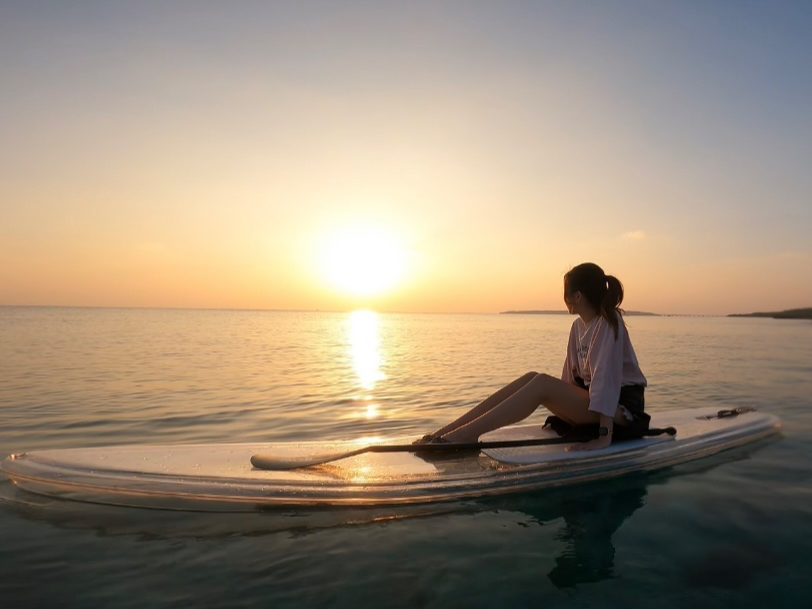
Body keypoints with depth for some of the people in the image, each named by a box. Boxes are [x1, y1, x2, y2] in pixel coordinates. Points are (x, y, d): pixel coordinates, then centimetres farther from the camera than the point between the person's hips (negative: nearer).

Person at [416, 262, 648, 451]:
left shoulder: (609, 323, -16)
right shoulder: (578, 326, 9)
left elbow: (606, 377, -25)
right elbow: (570, 376, 7)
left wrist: (604, 436, -29)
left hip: (622, 408, -7)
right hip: (591, 402, 7)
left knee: (542, 383, -27)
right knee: (530, 378, -13)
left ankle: (462, 436, -34)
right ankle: (441, 433, -21)